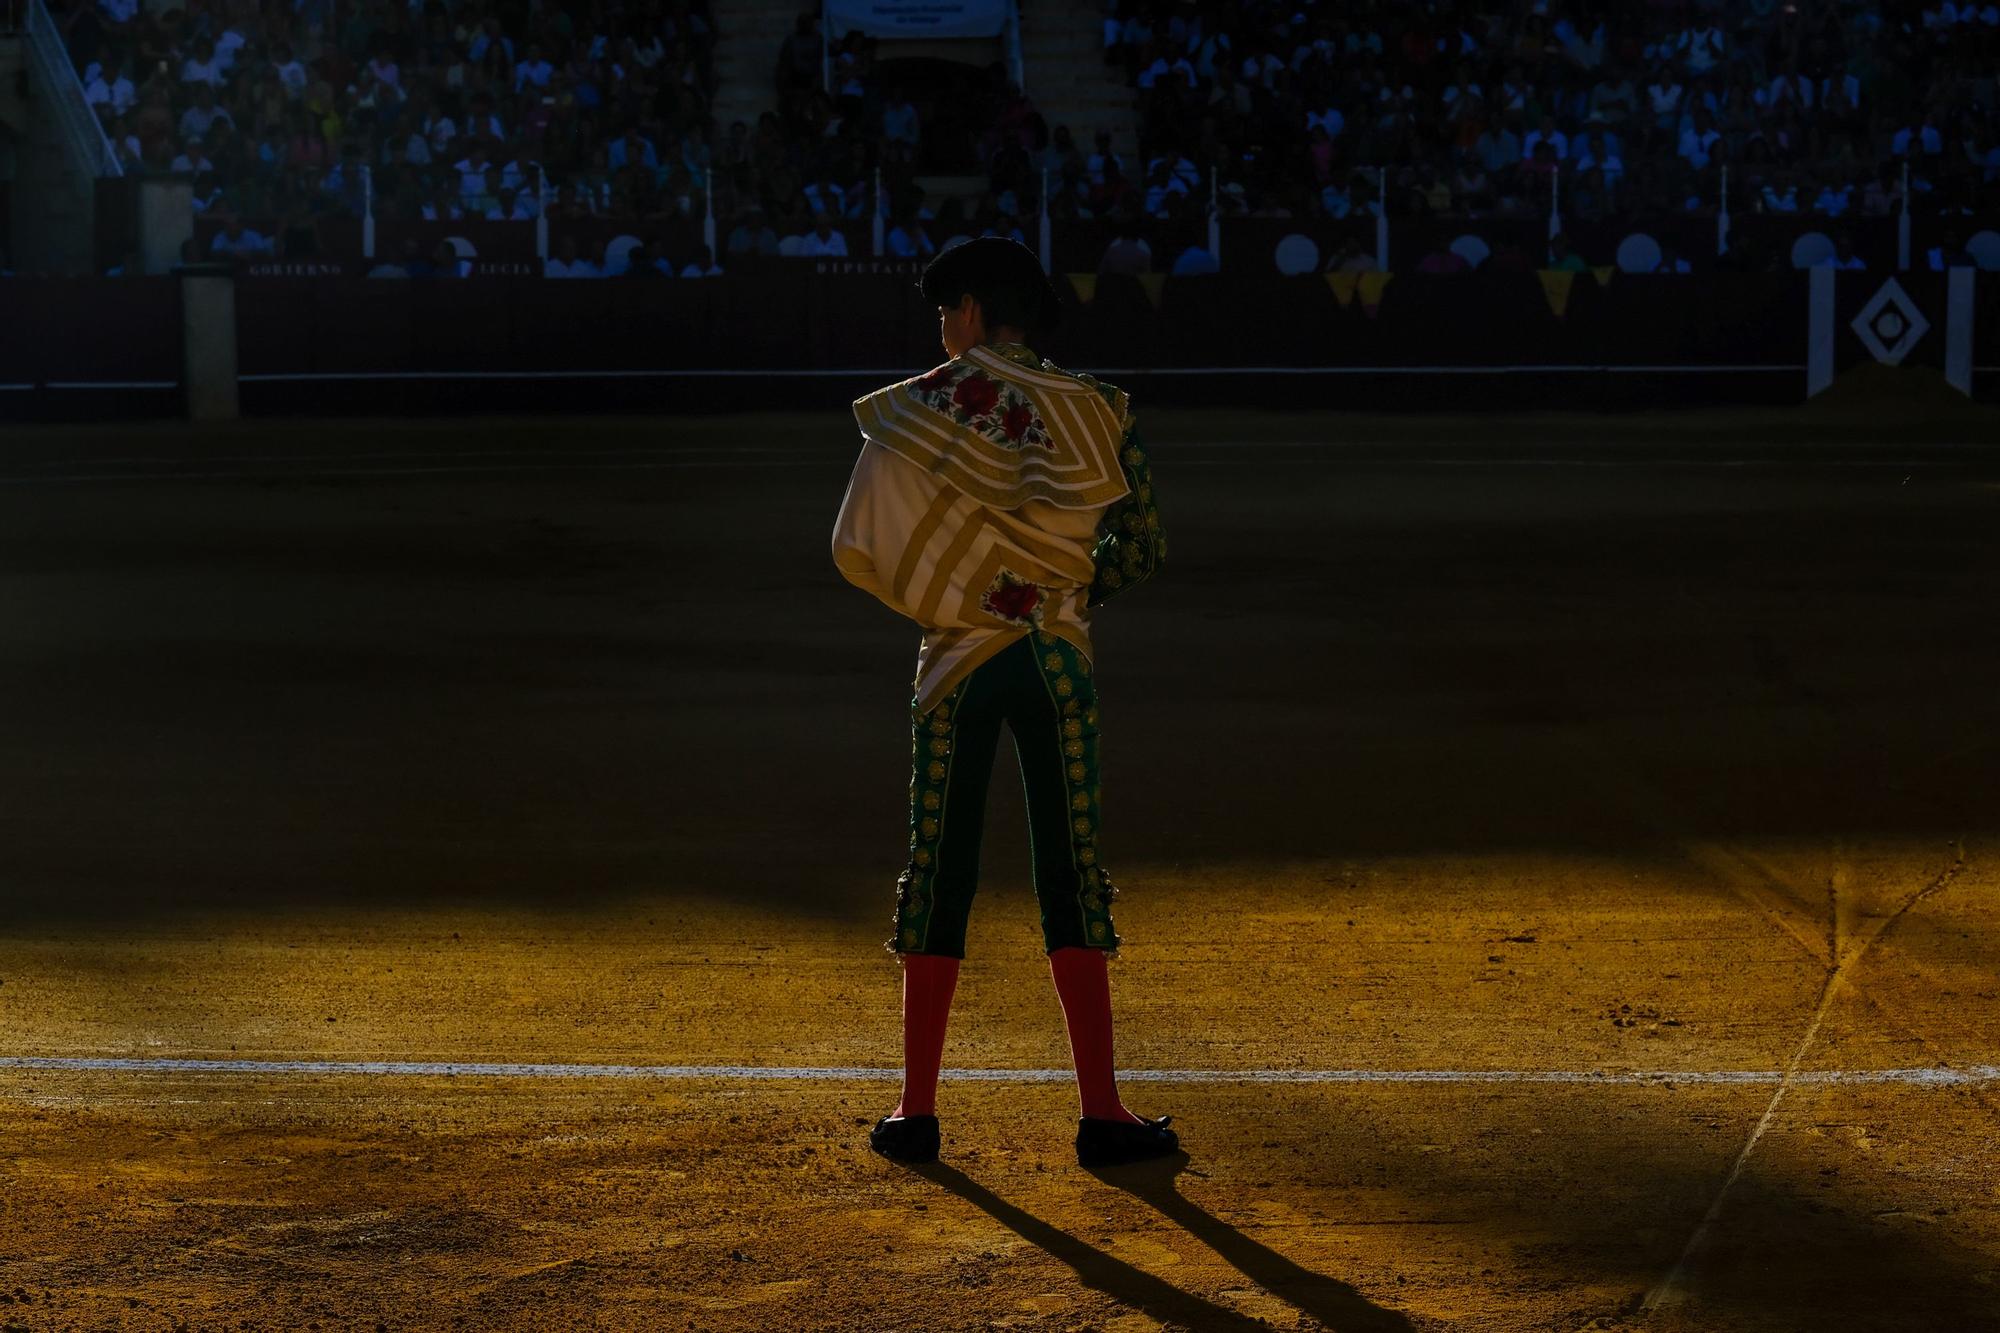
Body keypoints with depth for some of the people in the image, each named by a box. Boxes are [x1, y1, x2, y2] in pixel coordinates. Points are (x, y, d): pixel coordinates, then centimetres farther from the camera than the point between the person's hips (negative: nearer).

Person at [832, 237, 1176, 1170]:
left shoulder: (929, 402, -4)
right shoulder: (1094, 411, 2)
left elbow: (861, 545, -5)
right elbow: (1142, 547, 6)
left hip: (955, 660, -1)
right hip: (1059, 659, 1)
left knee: (937, 878, 6)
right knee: (1071, 876, 3)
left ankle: (916, 1112, 8)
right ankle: (1100, 1113, -1)